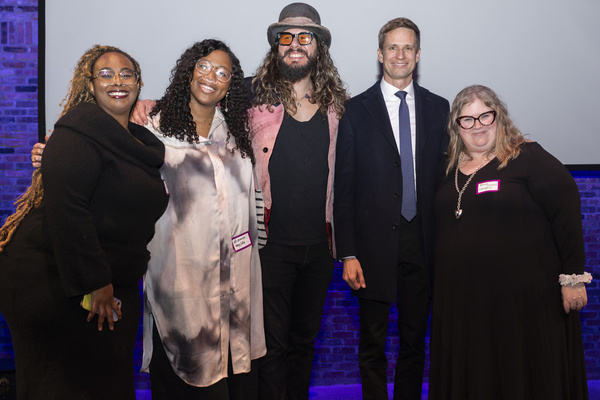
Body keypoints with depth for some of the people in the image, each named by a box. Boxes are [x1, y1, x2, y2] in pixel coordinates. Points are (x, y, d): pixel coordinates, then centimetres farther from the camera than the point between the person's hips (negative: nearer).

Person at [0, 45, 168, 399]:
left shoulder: (139, 140, 13)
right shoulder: (80, 130, -13)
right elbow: (65, 206, -23)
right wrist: (94, 282, -23)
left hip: (112, 283, 8)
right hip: (53, 281, -8)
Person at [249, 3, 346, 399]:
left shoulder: (334, 105, 6)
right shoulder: (255, 99, -4)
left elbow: (337, 174, 13)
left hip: (319, 244, 4)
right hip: (271, 243, -3)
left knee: (305, 339, 17)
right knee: (272, 343, 4)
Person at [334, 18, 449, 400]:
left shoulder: (439, 108, 8)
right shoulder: (357, 110, 1)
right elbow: (344, 186, -2)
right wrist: (348, 254, -8)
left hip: (422, 241, 2)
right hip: (375, 243, -2)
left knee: (415, 341, 13)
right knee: (372, 343, 7)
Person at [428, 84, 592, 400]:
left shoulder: (528, 158, -5)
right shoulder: (449, 169, 12)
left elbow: (567, 214, -9)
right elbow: (437, 227, 19)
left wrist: (573, 277, -12)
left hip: (524, 300, -5)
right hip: (462, 300, 5)